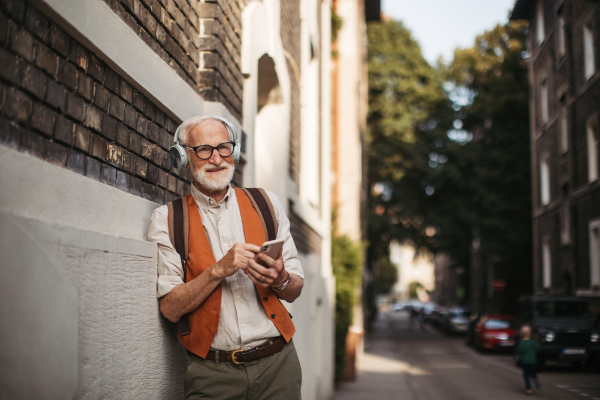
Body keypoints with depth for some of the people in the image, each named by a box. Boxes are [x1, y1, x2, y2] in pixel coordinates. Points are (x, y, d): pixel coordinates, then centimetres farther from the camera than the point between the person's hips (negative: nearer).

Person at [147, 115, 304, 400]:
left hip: (277, 365, 2)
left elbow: (295, 290, 8)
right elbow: (170, 309, -7)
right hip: (212, 374, -2)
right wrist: (219, 270, -18)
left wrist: (280, 280, -14)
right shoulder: (166, 220, 0)